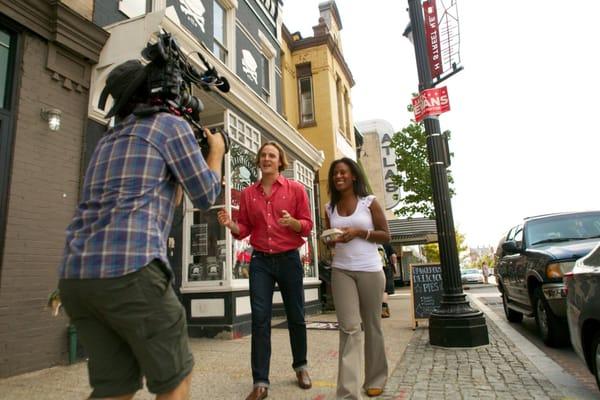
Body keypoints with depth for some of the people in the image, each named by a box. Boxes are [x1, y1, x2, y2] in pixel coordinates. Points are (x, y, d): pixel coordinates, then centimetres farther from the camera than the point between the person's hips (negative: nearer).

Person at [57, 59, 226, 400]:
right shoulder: (172, 125, 4)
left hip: (75, 273, 8)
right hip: (130, 268, -8)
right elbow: (205, 197, 8)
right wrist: (216, 152, 23)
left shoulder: (109, 138, 25)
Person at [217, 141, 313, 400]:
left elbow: (307, 225, -2)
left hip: (289, 259, -1)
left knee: (295, 316, 11)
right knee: (260, 319, -2)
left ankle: (301, 366, 35)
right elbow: (244, 230, 7)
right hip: (260, 261, 1)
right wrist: (230, 224, -14)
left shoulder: (296, 189, 0)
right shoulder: (248, 194, 6)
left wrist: (292, 222, -23)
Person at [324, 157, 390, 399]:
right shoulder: (330, 208, 9)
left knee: (372, 325, 12)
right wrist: (330, 239, -8)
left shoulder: (369, 202, -1)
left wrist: (359, 232, -15)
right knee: (349, 328, -6)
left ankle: (375, 379, 30)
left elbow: (386, 236, -1)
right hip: (341, 271, 2)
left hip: (370, 270, -1)